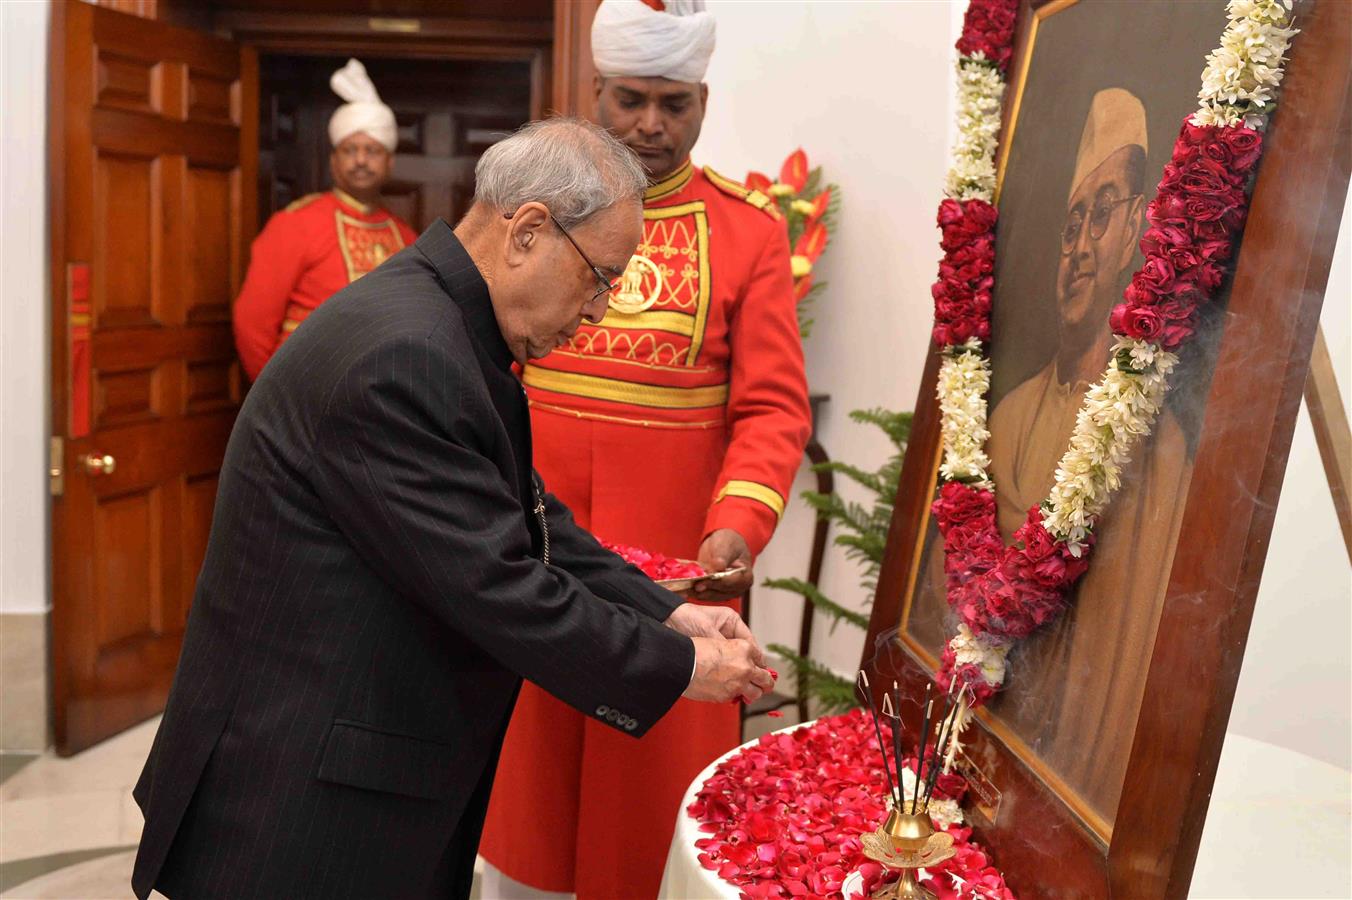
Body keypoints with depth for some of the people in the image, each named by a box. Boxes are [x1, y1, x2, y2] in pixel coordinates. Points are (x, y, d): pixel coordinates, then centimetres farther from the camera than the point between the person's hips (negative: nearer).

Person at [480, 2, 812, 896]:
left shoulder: (751, 229, 0)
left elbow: (774, 406, -6)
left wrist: (740, 522, -22)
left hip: (674, 556, -1)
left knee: (656, 771, 10)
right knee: (523, 755, 14)